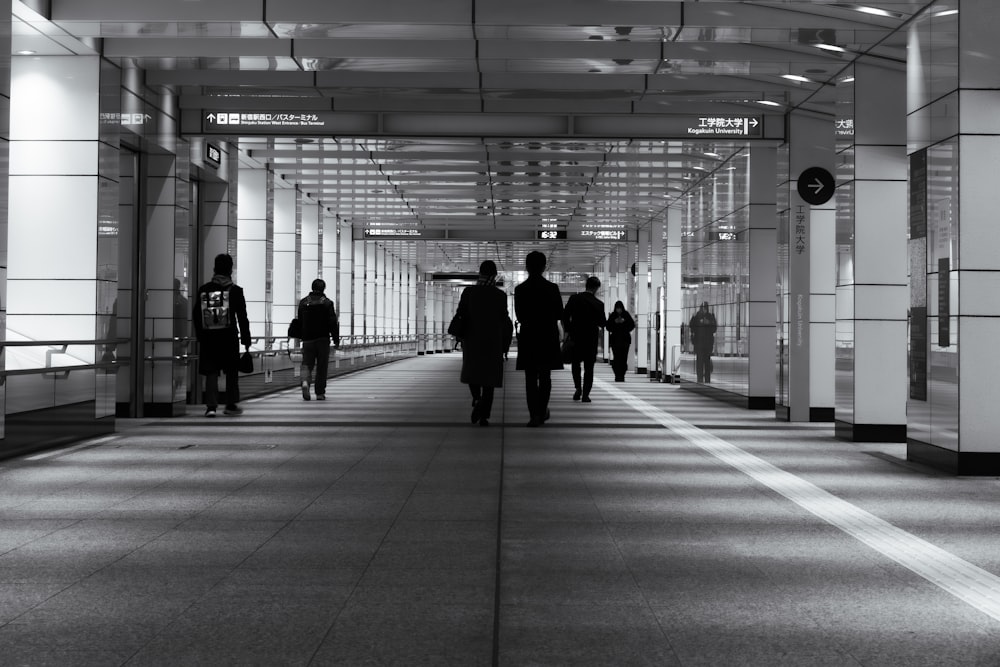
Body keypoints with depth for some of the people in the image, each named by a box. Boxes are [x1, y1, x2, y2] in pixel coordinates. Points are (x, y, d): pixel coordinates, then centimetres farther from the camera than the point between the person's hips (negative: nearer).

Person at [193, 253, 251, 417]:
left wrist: (200, 336, 17)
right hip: (229, 337, -2)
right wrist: (246, 339, 3)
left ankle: (211, 406, -6)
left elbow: (196, 316, 7)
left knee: (211, 372, 3)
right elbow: (242, 317, -3)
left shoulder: (203, 290, 4)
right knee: (232, 372, 11)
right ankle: (231, 405, 16)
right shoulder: (235, 291, -4)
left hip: (208, 338, 2)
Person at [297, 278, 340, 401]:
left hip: (307, 339, 2)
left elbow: (299, 322, 13)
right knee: (322, 367, 5)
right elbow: (333, 323, -8)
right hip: (323, 339, -2)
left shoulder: (303, 302, 6)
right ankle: (320, 393, 5)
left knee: (307, 364, 7)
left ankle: (305, 382, -22)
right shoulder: (327, 303, -6)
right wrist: (336, 339, -1)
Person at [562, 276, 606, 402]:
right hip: (591, 338, -1)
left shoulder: (574, 298, -5)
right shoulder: (599, 304, -8)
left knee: (575, 363, 20)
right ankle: (585, 395, 2)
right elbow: (602, 323, -1)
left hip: (575, 336, 1)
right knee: (589, 367, 6)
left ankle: (578, 388, 4)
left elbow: (565, 316, -5)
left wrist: (567, 331, 5)